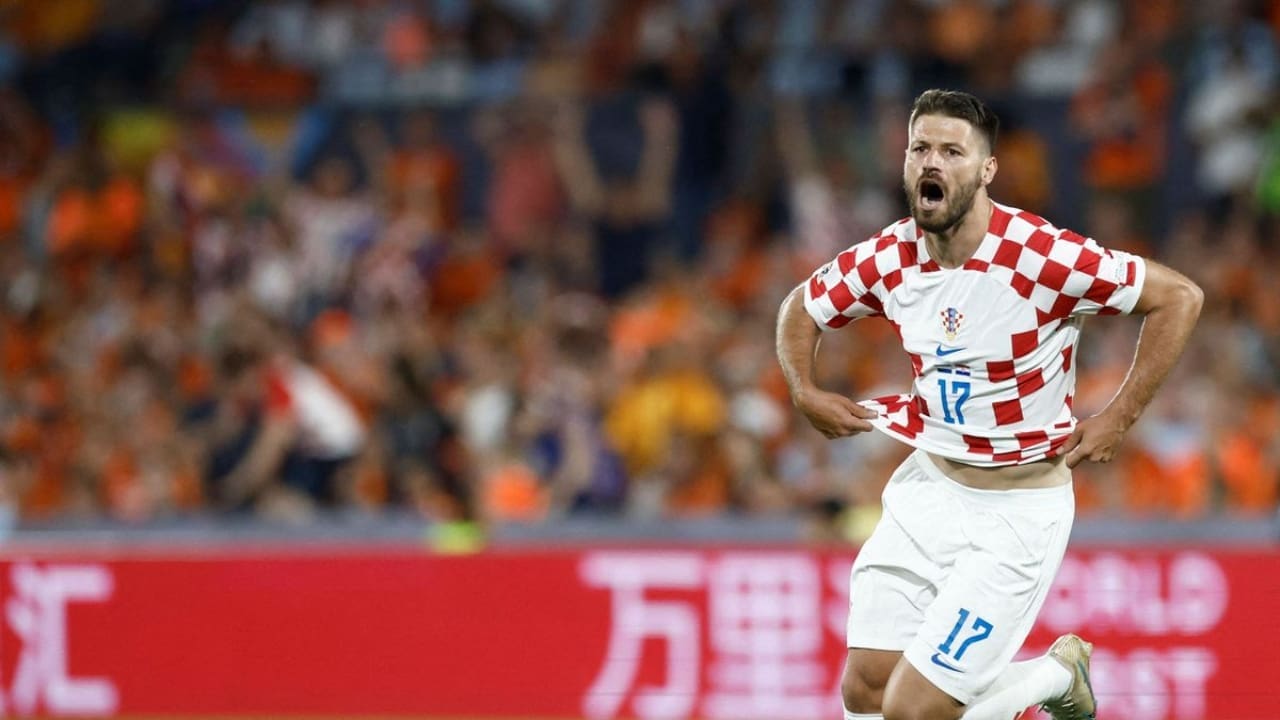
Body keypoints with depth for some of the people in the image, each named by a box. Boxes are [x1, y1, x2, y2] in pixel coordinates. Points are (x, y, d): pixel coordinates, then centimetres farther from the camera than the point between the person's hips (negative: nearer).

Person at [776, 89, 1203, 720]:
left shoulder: (1040, 257, -21)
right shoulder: (890, 259, -5)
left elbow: (1179, 298, -13)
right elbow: (801, 308, 16)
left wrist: (1117, 419, -12)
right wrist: (805, 393, -2)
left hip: (1018, 509, -6)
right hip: (927, 488, 6)